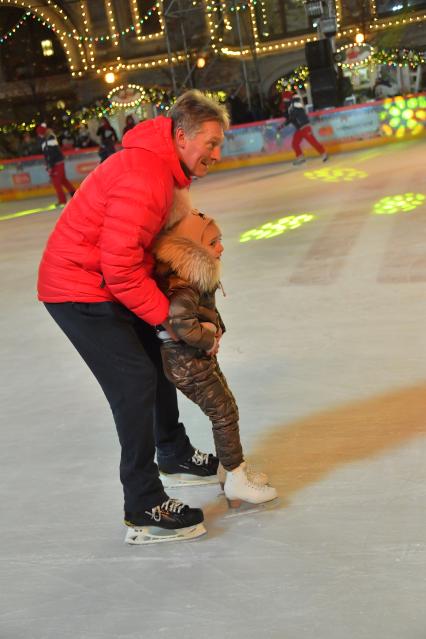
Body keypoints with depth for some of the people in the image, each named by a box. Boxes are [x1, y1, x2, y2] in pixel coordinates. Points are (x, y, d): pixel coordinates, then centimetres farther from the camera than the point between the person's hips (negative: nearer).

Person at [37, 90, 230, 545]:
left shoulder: (168, 168, 4)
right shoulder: (143, 178, -29)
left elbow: (173, 234, 16)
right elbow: (121, 267, -29)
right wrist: (165, 313, -19)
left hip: (108, 284, 10)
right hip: (79, 292, -10)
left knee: (158, 361, 21)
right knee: (136, 382, -11)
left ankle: (173, 452, 44)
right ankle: (144, 513, -3)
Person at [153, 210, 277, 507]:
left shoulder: (197, 279, 5)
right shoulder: (183, 289, -27)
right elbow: (183, 324, -39)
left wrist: (214, 330, -5)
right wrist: (210, 341, -23)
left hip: (200, 358, 10)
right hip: (188, 363, -10)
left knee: (226, 409, 18)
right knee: (225, 414, -1)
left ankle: (238, 471, 32)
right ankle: (236, 481, 12)